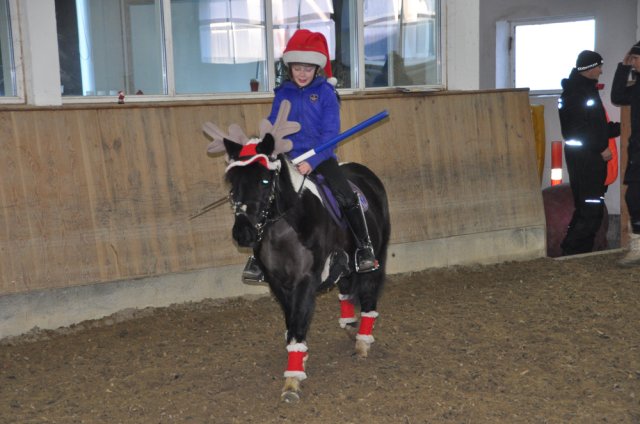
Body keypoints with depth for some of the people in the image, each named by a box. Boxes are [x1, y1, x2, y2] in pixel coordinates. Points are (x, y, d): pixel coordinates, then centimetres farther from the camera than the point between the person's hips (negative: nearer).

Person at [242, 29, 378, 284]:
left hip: (320, 156, -2)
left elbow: (330, 132, -9)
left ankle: (364, 247, -2)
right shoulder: (283, 94, 4)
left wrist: (312, 161, -20)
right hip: (289, 158, 2)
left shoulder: (325, 92, -4)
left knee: (347, 197, -20)